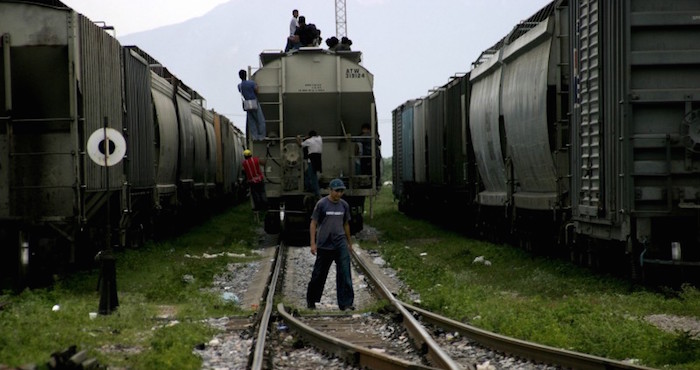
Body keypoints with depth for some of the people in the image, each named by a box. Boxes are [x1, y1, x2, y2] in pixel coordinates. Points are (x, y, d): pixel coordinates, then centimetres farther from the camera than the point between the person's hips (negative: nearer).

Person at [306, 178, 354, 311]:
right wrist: (313, 243, -10)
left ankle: (345, 303, -9)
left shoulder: (344, 205, 7)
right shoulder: (321, 204, -6)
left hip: (340, 244, 3)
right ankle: (311, 300, 26)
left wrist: (349, 243, 24)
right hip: (324, 245, -3)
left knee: (345, 272, -9)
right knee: (319, 273, 7)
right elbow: (313, 224, -4)